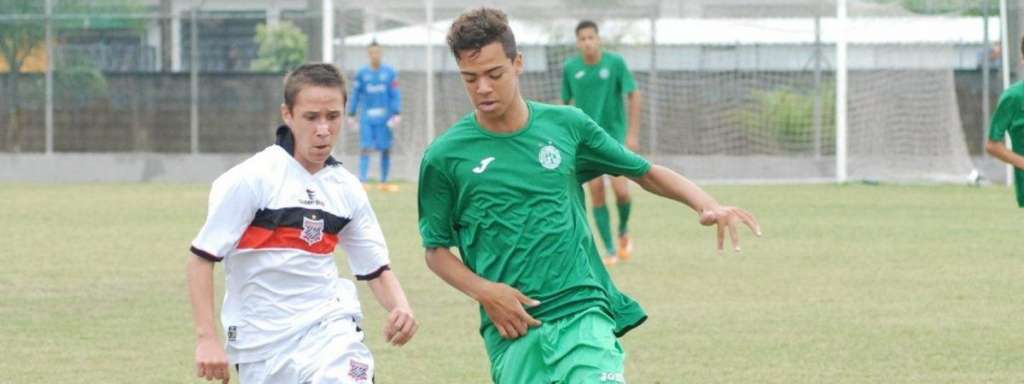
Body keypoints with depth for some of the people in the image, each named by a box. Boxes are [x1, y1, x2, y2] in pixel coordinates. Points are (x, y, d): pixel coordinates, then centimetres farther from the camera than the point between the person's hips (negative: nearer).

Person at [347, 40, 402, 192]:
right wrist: (351, 115, 5)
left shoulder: (390, 73, 1)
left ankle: (384, 182, 13)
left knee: (386, 149, 4)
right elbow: (355, 95, 7)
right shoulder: (362, 74, 2)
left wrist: (397, 113, -7)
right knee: (365, 148, -8)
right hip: (367, 118, -1)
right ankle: (363, 180, -10)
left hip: (384, 117, 1)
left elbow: (395, 94, 2)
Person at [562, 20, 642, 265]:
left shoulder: (615, 62, -9)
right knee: (596, 191, -7)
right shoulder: (571, 68, -2)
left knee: (621, 191, -12)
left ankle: (623, 231, 19)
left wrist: (633, 134, -11)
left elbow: (633, 96, -6)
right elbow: (565, 103, 9)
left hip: (615, 136, -2)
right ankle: (610, 249, 1)